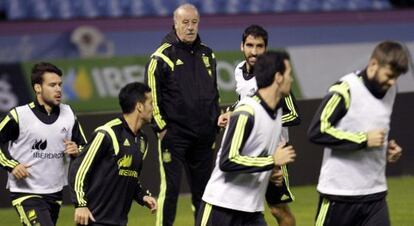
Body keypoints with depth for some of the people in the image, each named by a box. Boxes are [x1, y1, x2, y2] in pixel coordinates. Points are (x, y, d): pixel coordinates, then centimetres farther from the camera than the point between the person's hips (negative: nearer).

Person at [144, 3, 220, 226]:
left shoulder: (207, 55, 12)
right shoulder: (163, 55, -7)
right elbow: (152, 95, -8)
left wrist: (216, 122, 16)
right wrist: (161, 127, -11)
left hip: (204, 135, 6)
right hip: (174, 134, -6)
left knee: (203, 188, 11)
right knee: (170, 187, -6)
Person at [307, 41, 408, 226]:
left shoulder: (389, 90, 7)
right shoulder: (345, 90, -17)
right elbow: (317, 131, -22)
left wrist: (386, 148, 5)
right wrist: (364, 140, -22)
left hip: (375, 191, 6)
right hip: (339, 191, -6)